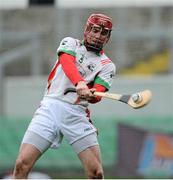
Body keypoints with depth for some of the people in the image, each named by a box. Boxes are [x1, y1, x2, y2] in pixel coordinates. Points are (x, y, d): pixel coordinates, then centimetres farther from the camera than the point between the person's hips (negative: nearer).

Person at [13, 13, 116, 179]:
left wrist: (93, 95, -32)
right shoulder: (70, 43, 14)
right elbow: (67, 62, -10)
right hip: (50, 107, -1)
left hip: (77, 114, 1)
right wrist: (79, 83, -32)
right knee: (22, 165, -14)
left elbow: (98, 94, -6)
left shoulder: (107, 66, 13)